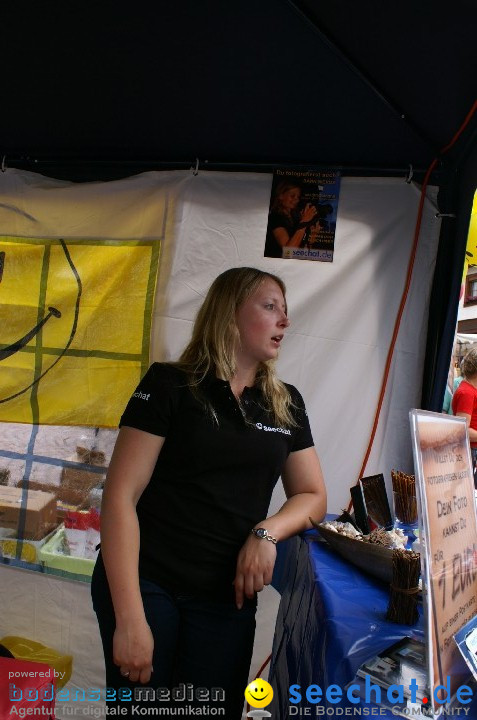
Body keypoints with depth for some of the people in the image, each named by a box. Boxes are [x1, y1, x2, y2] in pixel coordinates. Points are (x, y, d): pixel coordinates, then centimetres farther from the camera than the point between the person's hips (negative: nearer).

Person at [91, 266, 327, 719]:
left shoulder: (286, 404, 10)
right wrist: (129, 618, -18)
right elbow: (121, 496, -10)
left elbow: (312, 496, 14)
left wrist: (267, 532, -9)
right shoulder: (170, 385, -5)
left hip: (227, 598, 4)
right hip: (145, 583, -4)